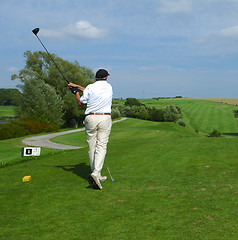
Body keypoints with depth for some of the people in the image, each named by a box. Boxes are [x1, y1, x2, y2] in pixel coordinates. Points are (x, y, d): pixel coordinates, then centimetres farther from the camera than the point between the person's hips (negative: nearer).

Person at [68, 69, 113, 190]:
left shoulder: (90, 87, 0)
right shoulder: (109, 87, 10)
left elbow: (81, 103, 8)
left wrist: (76, 92, 24)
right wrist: (77, 86, 23)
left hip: (91, 118, 0)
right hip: (105, 118, 1)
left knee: (92, 147, 9)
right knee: (101, 147, -4)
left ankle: (97, 176, 16)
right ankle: (96, 173, -22)